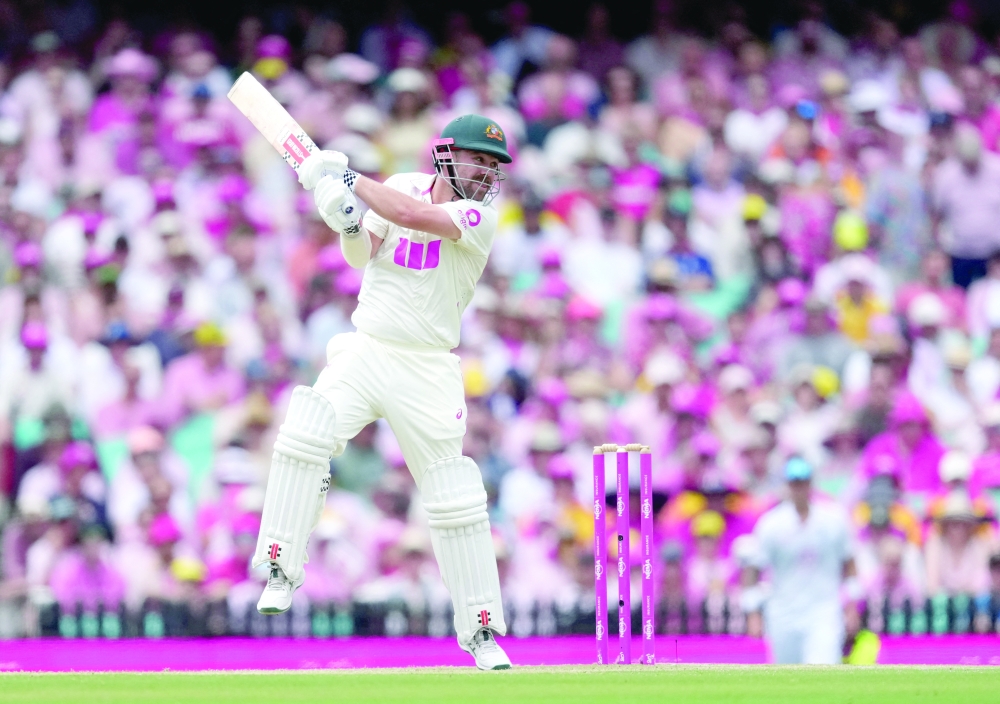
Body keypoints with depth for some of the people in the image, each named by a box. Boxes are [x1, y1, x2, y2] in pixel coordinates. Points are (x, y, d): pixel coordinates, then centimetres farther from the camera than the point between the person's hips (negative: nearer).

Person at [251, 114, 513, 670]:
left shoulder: (480, 216, -8)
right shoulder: (402, 187, 5)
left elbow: (415, 215, -24)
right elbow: (361, 254, -3)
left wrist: (347, 178, -21)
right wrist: (349, 226, -24)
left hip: (427, 371, -2)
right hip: (364, 352, 2)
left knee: (456, 499, -1)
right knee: (306, 431, -24)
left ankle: (482, 630, 11)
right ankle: (282, 569, -14)